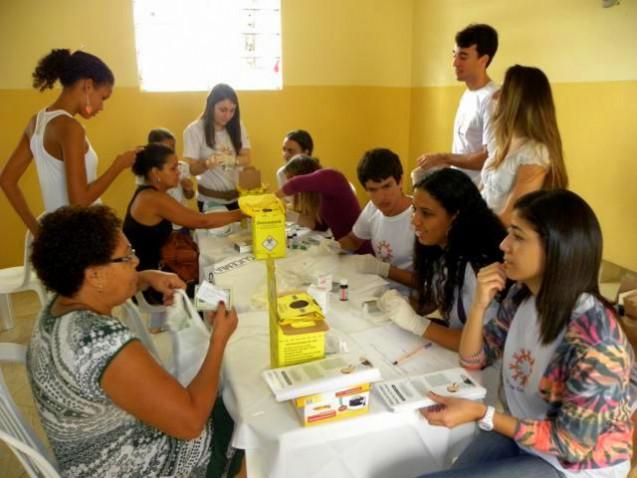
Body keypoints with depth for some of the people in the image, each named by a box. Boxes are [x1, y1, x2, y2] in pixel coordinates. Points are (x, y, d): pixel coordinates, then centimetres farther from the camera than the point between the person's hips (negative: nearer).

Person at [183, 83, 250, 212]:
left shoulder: (237, 126, -1)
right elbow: (191, 169, -14)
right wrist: (207, 163, -36)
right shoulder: (194, 130, -12)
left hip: (238, 197, 4)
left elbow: (247, 159, -7)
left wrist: (233, 160, -29)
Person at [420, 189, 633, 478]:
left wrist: (480, 413, -27)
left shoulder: (594, 339, -30)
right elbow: (473, 360, 0)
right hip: (520, 429, 6)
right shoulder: (521, 295, -9)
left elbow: (571, 443, -22)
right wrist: (479, 305, -17)